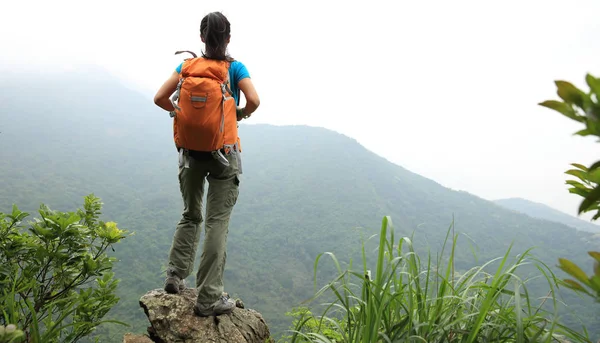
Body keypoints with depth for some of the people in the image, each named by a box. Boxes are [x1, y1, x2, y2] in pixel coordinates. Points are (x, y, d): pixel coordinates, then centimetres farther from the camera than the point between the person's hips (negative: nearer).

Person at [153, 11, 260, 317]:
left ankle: (175, 275, 19)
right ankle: (208, 298, 4)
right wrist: (242, 114, 3)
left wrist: (179, 112, 14)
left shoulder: (186, 66, 4)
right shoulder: (234, 68, -4)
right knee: (217, 222, 1)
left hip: (191, 152, 4)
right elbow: (254, 100, -18)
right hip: (223, 153, -3)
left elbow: (160, 98, -4)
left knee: (191, 215, 22)